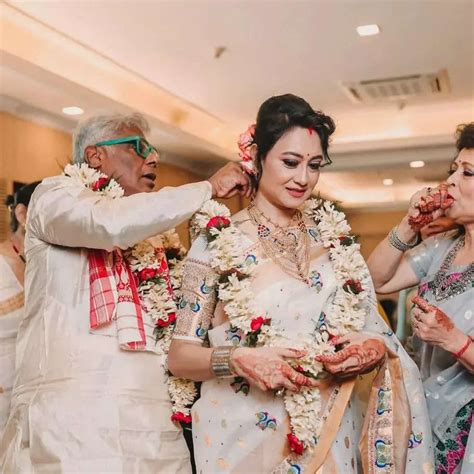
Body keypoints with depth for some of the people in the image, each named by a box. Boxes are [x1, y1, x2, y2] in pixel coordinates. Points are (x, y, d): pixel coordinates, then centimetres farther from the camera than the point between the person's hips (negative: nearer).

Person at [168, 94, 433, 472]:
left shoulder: (336, 239, 4)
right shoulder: (217, 242, -7)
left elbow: (374, 330, 9)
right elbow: (180, 356, -6)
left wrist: (377, 348, -13)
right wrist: (238, 359, -24)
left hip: (333, 436, 4)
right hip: (245, 436, -3)